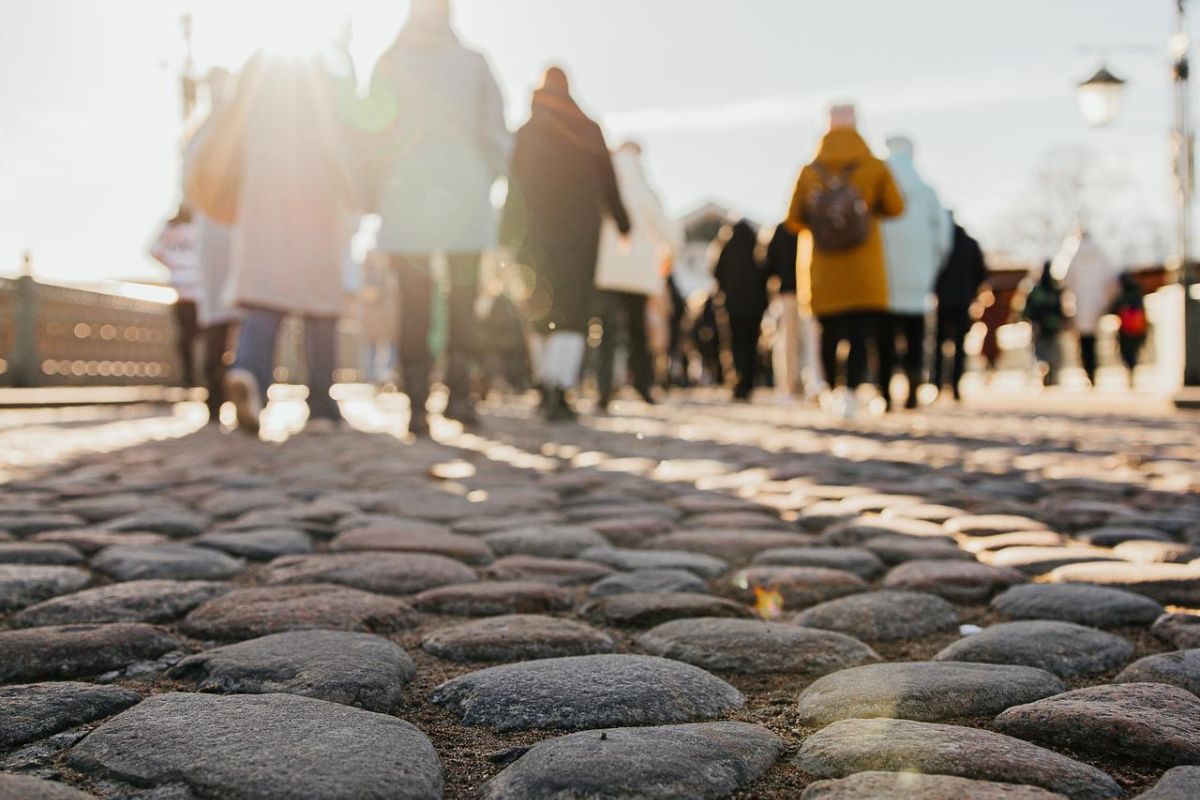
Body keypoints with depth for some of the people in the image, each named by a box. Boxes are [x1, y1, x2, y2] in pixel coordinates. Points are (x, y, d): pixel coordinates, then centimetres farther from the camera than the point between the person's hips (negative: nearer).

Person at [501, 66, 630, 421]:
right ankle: (558, 391, -19)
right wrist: (622, 223, 18)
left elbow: (515, 188, -1)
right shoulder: (590, 131, 2)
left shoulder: (527, 132, 2)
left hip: (537, 231, 1)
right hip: (582, 229, -1)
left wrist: (507, 237, 1)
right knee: (573, 312, -5)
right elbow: (609, 182, 6)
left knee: (543, 310, 14)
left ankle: (546, 385, 17)